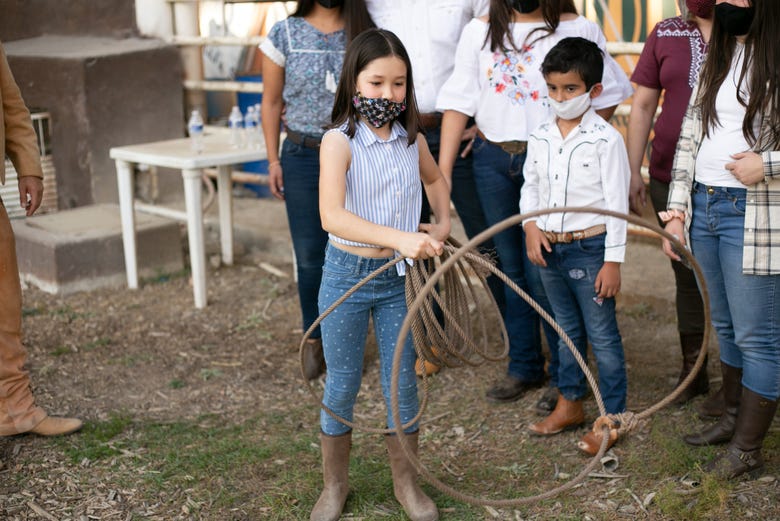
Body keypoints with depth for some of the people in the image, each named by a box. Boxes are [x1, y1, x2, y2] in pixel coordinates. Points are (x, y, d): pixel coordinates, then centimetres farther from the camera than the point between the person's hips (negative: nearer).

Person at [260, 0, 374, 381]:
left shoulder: (364, 32, 2)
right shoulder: (284, 34, 2)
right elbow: (272, 102, 7)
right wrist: (273, 160, 4)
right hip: (303, 157, 0)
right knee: (310, 256, 3)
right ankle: (314, 338, 23)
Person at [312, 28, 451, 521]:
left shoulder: (412, 140, 0)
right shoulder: (339, 142, -15)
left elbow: (435, 179, 24)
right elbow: (332, 216, -30)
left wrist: (443, 225, 9)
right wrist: (398, 238, -37)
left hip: (400, 278, 4)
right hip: (348, 275, -3)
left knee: (403, 383, 11)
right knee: (342, 385, 10)